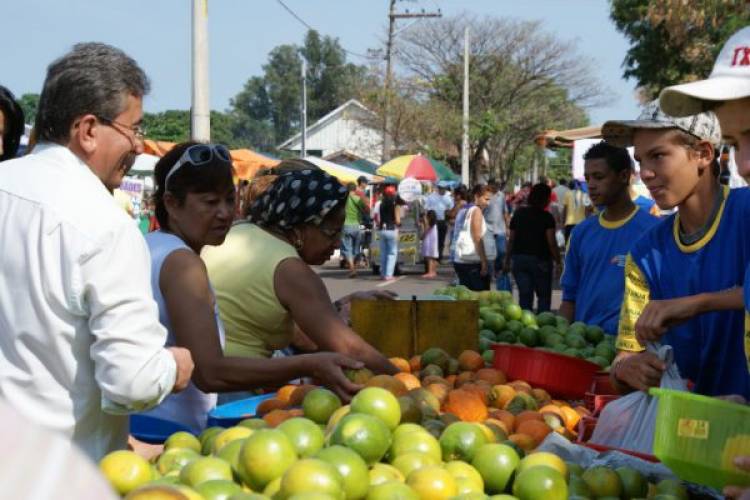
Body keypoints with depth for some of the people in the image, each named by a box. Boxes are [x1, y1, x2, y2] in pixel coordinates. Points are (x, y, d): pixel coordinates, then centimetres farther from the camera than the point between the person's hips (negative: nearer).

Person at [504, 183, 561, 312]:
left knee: (524, 296, 6)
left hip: (519, 259, 4)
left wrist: (507, 261, 11)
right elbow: (551, 243, -14)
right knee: (544, 296, 9)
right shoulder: (547, 217, -8)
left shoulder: (518, 214, 6)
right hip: (540, 260, -4)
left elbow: (511, 240, 6)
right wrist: (558, 262, -7)